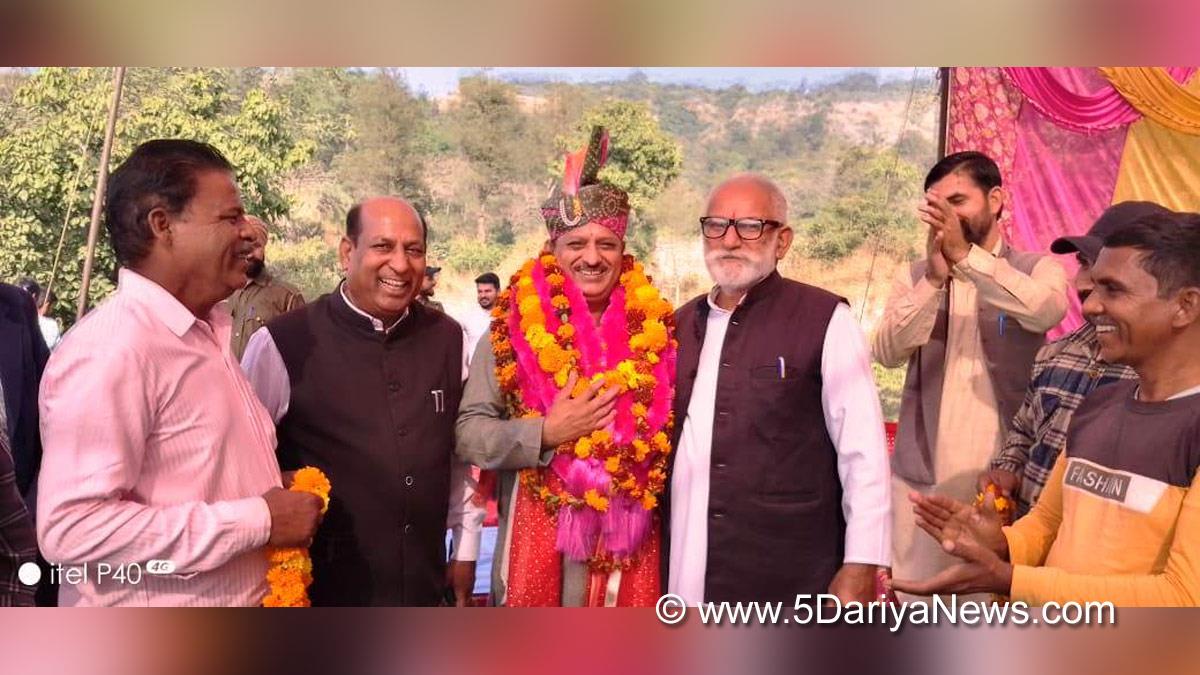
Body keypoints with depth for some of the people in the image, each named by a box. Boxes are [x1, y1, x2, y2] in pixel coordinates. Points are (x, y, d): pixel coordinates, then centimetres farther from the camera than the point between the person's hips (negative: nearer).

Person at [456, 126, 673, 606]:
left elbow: (674, 436, 12)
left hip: (628, 550, 2)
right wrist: (545, 433, -18)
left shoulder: (654, 331, 3)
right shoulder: (512, 330, -3)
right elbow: (468, 434, -7)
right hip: (536, 547, -2)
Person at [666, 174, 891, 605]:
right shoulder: (682, 323, 9)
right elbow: (664, 441, 12)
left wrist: (861, 568, -11)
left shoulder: (825, 320, -7)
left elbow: (864, 453, -9)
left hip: (789, 579, -4)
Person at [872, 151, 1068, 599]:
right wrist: (935, 277, -19)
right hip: (921, 479, 2)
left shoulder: (1038, 269, 4)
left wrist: (966, 256, -25)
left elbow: (1047, 310, -20)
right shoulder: (913, 276, 8)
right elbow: (888, 352, -8)